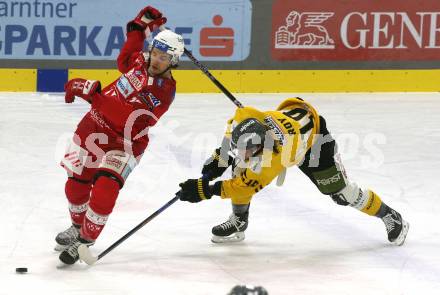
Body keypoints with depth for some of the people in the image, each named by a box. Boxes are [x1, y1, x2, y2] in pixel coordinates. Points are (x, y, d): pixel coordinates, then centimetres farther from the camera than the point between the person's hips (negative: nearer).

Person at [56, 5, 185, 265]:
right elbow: (124, 60, 26)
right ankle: (78, 226, 36)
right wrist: (142, 26, 16)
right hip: (95, 125, 6)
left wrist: (91, 91, -33)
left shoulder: (164, 92, -22)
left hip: (124, 141, -6)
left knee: (105, 187, -23)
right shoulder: (141, 61, -1)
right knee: (76, 184, 9)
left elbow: (129, 121, -31)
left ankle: (86, 240, -8)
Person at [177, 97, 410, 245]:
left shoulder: (275, 156, -45)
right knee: (240, 168, -9)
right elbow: (235, 124, -5)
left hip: (315, 137, -6)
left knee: (340, 191, -6)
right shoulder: (249, 118, -33)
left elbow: (245, 187, -37)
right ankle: (238, 223, 9)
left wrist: (205, 190, -37)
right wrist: (221, 156, -7)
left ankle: (390, 217, 15)